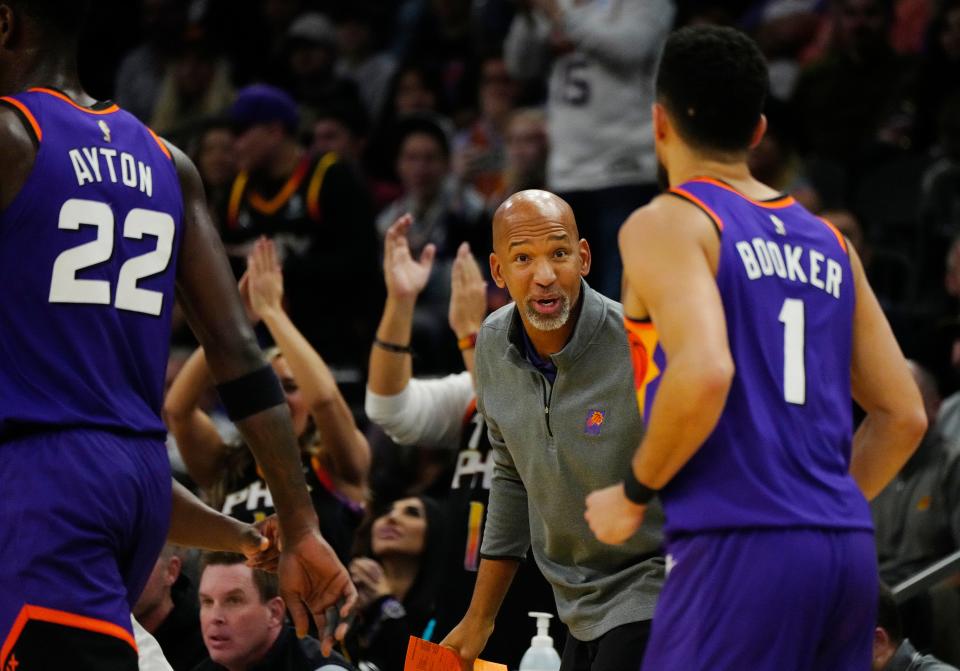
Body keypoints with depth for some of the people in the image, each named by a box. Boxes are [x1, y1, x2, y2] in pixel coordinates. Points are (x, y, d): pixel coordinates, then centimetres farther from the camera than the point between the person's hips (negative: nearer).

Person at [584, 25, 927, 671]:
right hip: (848, 550, 7)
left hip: (740, 547, -7)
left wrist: (634, 493, -6)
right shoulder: (828, 242, 18)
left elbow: (704, 373, -19)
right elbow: (903, 415, 18)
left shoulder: (666, 224, -2)